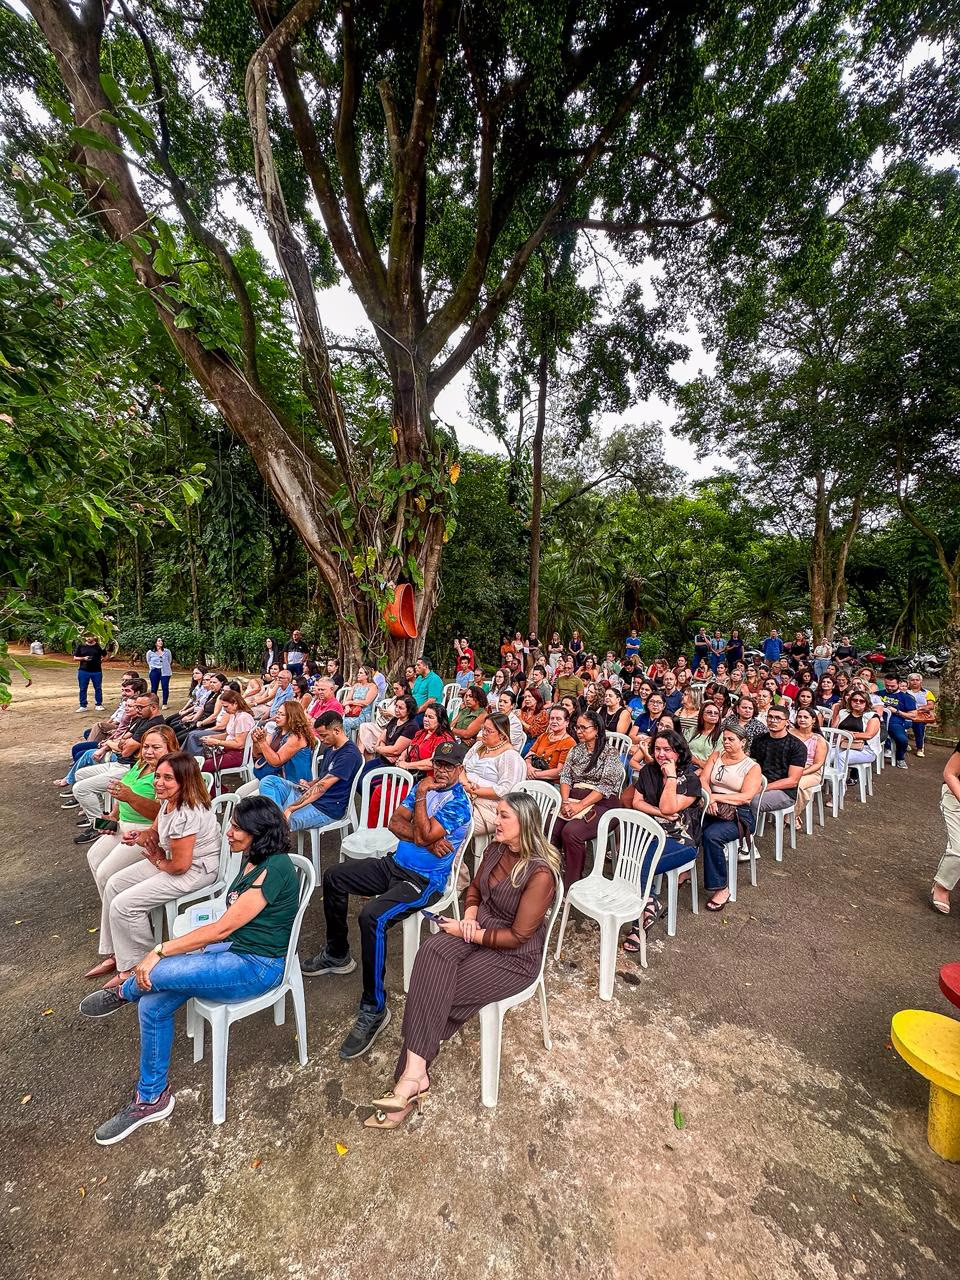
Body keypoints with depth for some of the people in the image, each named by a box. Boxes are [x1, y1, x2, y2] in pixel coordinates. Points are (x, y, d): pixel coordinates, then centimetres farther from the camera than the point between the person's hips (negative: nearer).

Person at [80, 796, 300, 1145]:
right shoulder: (251, 859, 4)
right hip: (232, 949, 9)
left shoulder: (274, 869, -26)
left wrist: (160, 951, -17)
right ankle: (151, 1099, 21)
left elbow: (223, 927, -23)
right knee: (152, 1005, -2)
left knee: (155, 974, -20)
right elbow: (229, 924, 11)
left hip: (258, 966, -8)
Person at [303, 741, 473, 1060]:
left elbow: (424, 835, -27)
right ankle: (337, 955, 26)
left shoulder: (459, 803, -17)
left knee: (372, 917, -32)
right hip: (395, 864, 9)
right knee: (333, 877, 9)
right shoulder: (425, 785, 6)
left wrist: (421, 795, -17)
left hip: (424, 880, -9)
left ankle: (374, 1009, -13)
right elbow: (395, 822, 0)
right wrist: (425, 839, -17)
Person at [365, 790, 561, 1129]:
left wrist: (467, 932, -17)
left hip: (515, 955, -6)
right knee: (433, 952, -24)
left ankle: (412, 1073, -1)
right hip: (477, 929, 6)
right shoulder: (496, 849, -3)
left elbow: (517, 936, -21)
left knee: (438, 992, -20)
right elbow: (475, 889, 14)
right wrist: (469, 916, -6)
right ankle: (415, 1072, -22)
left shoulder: (540, 873, -24)